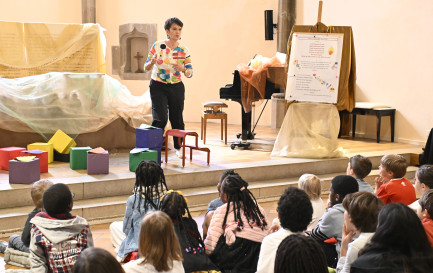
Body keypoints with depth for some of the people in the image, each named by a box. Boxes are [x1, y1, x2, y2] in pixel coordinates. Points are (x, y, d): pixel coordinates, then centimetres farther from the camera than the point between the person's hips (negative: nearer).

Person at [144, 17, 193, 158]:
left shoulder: (184, 50, -1)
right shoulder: (157, 46, -5)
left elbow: (189, 73, -1)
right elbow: (146, 67, 0)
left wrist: (182, 69, -23)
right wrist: (152, 63, -23)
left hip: (176, 88, 2)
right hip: (158, 87, -2)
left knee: (177, 119, 8)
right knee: (160, 119, -15)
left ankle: (178, 148, 28)